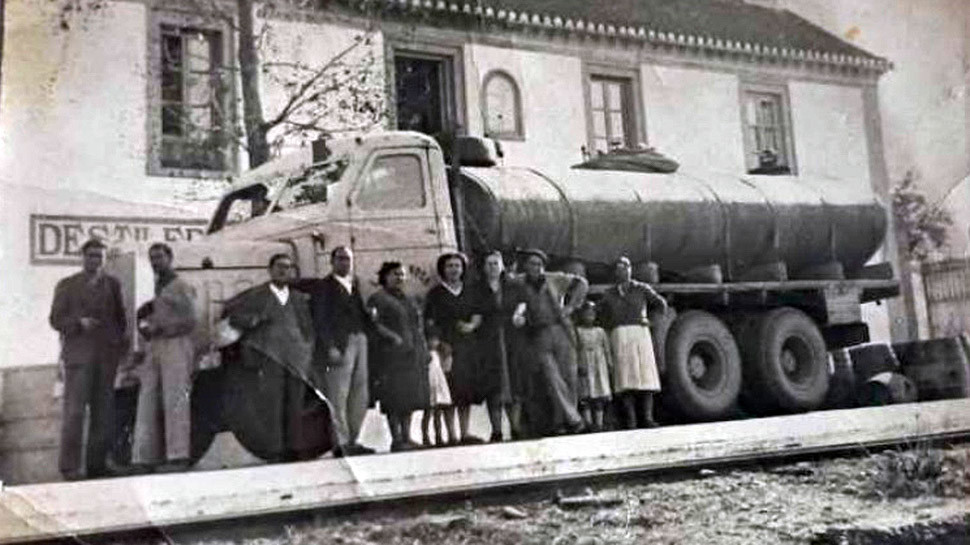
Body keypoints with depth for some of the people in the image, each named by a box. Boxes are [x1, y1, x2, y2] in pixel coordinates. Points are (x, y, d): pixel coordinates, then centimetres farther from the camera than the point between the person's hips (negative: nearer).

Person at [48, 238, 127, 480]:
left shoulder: (112, 284, 14)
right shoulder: (66, 285, 7)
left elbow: (120, 316, 18)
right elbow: (56, 319, 3)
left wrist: (122, 342, 6)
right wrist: (79, 323, -14)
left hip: (107, 355, 3)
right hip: (78, 354, -3)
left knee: (103, 412, 5)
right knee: (74, 411, -8)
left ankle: (97, 464, 12)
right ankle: (69, 466, -5)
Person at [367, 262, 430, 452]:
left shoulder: (408, 300, 21)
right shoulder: (378, 299, -2)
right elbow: (374, 324, -15)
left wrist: (424, 352, 15)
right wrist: (393, 337, -25)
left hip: (413, 356, 8)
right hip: (392, 356, -8)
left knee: (410, 399, 8)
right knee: (395, 399, -8)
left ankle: (406, 437, 13)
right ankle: (396, 440, -4)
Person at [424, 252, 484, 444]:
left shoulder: (468, 292, 17)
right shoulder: (435, 293, 2)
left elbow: (477, 315, 17)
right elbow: (429, 321, -3)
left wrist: (471, 325, -5)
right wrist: (438, 342, -15)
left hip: (468, 345, 5)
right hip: (447, 346, -5)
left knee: (468, 391, 5)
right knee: (451, 391, -11)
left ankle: (464, 432, 12)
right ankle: (450, 434, -8)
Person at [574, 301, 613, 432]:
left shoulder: (600, 331, 11)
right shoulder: (577, 331, 1)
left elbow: (607, 348, 13)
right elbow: (574, 349, -4)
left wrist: (610, 363, 5)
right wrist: (578, 365, -13)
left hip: (599, 366, 3)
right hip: (584, 367, -3)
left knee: (600, 397, 2)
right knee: (585, 395, -6)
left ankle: (599, 422, 6)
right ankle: (588, 422, -4)